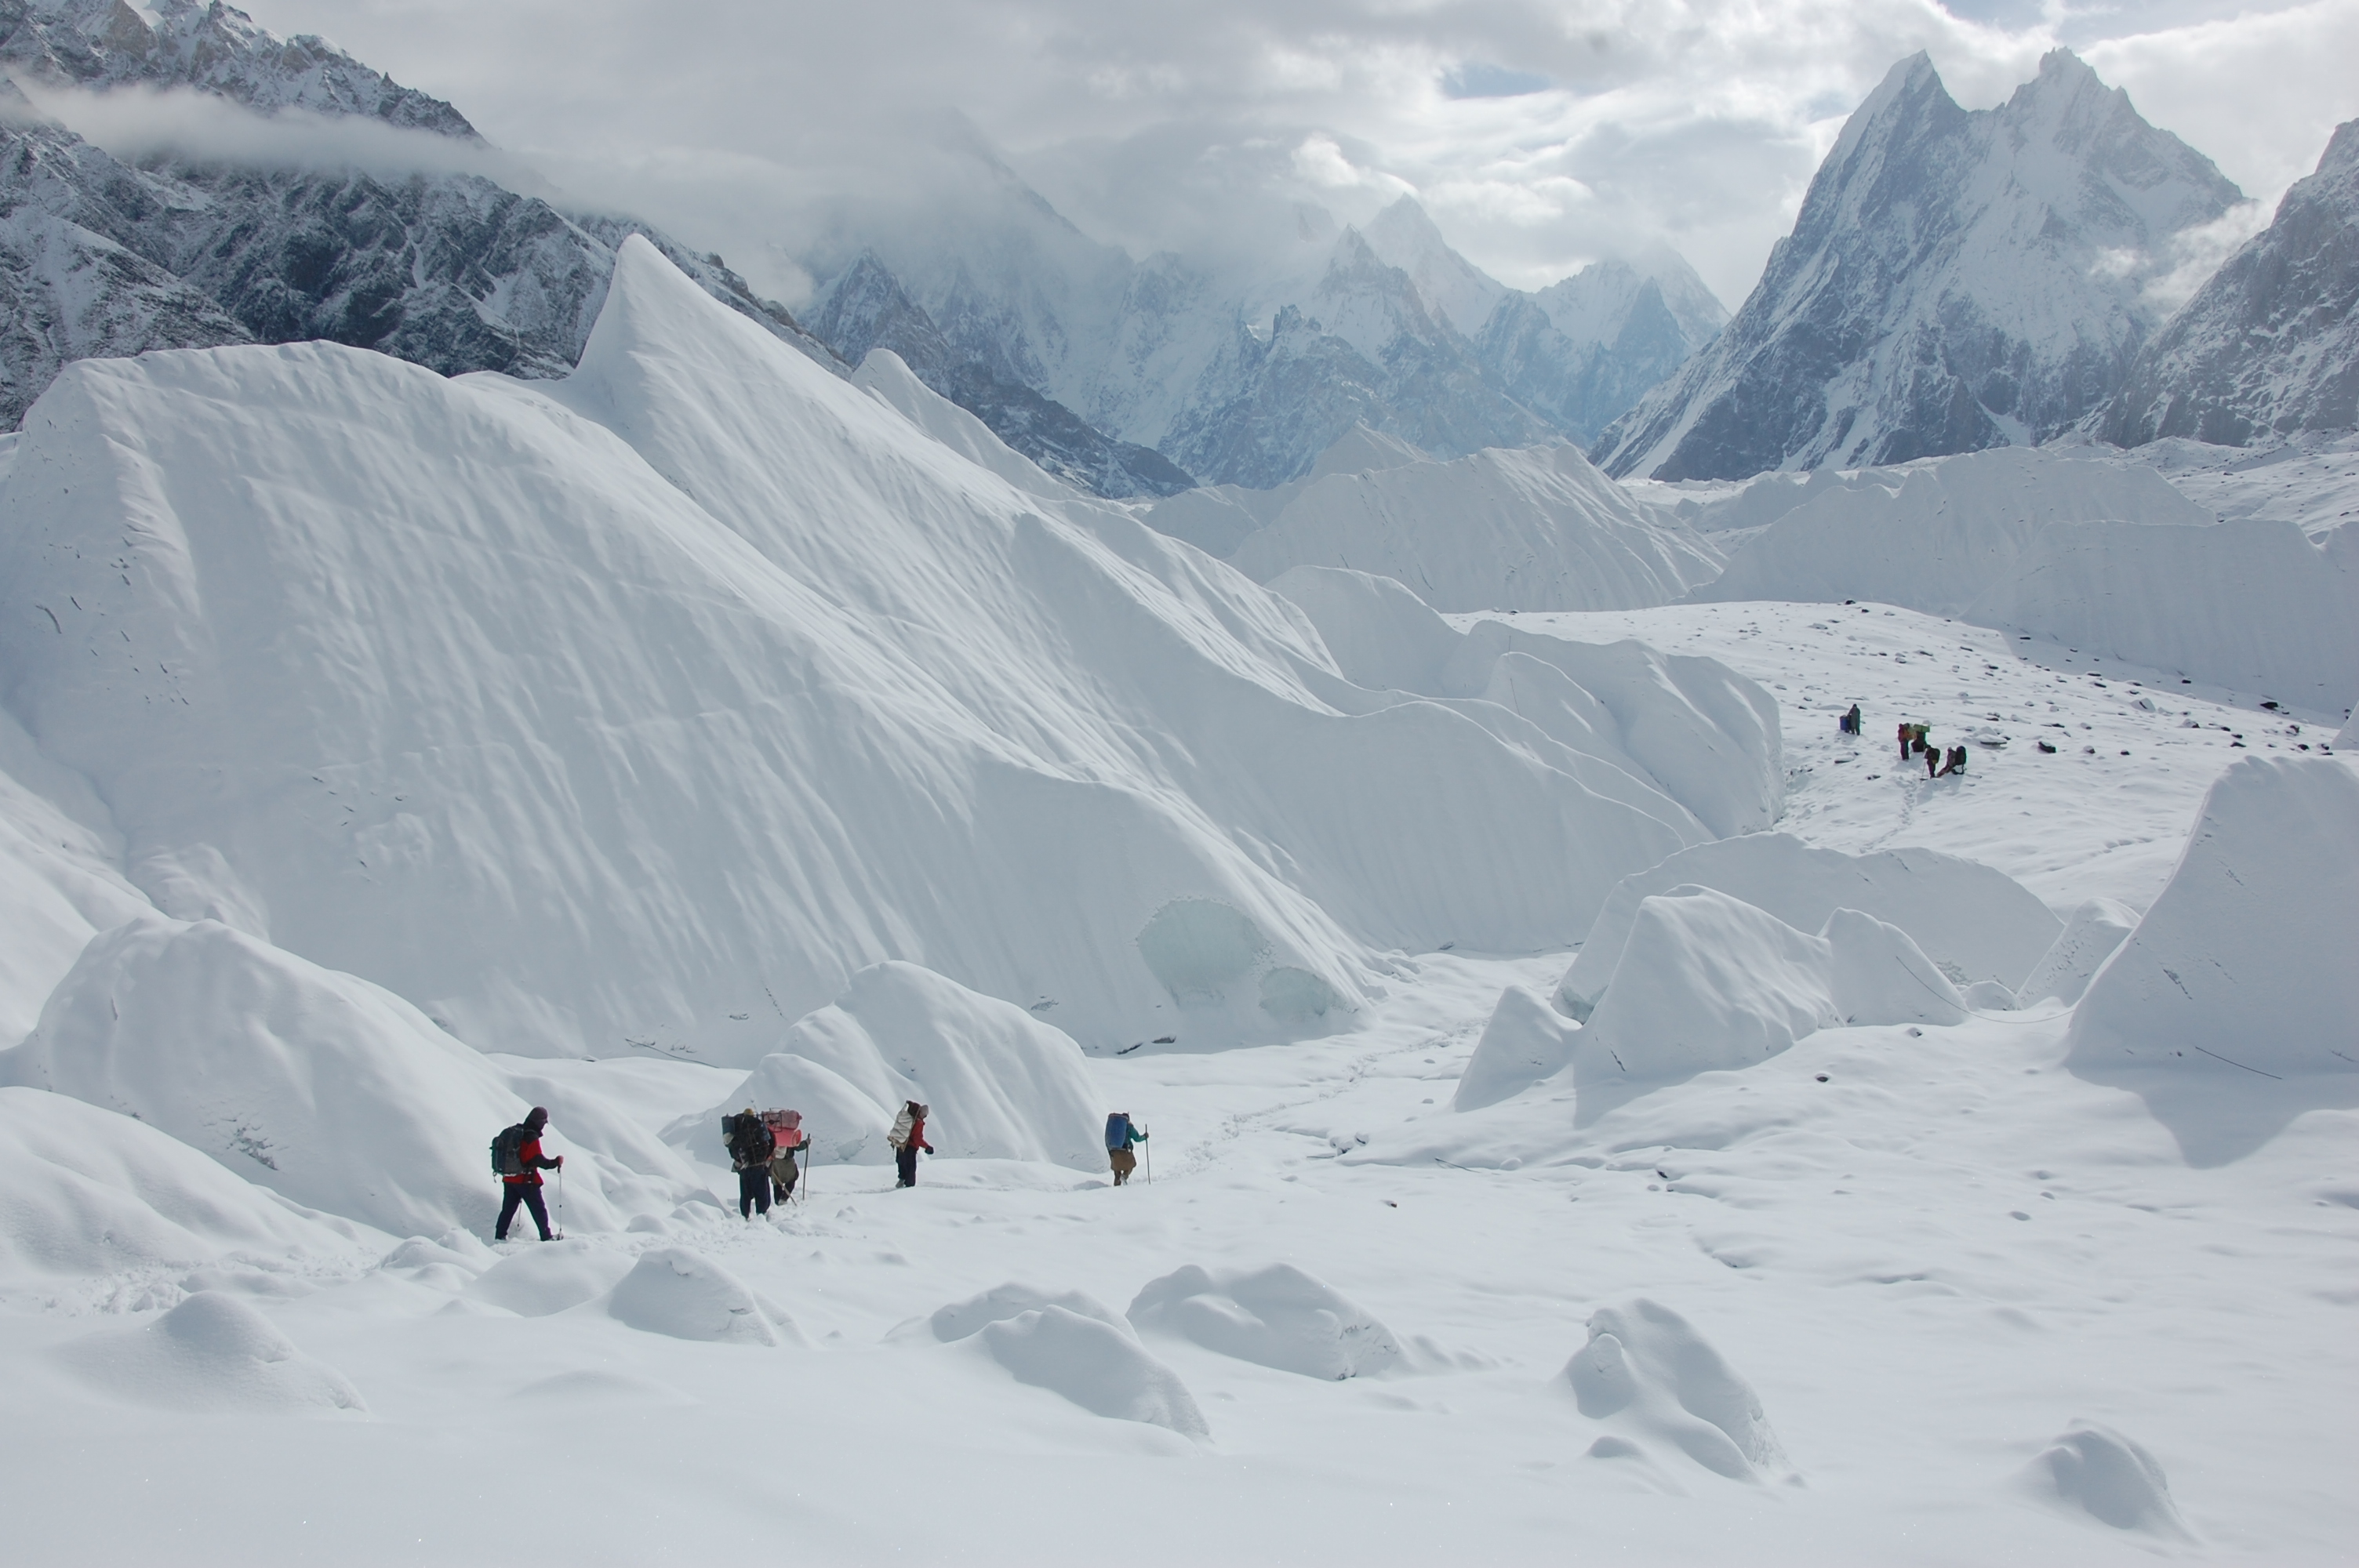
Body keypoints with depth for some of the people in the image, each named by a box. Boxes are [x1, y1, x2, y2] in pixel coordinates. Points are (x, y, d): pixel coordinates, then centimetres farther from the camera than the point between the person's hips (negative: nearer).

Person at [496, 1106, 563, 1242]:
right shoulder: (532, 1138, -18)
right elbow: (539, 1160, -23)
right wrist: (556, 1162, -13)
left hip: (509, 1179, 7)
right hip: (526, 1180, -7)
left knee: (508, 1209, 13)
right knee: (539, 1210, 3)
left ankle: (500, 1236, 11)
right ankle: (546, 1237, 5)